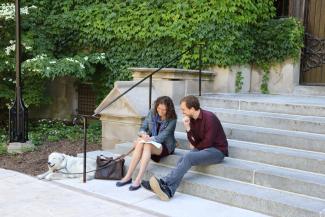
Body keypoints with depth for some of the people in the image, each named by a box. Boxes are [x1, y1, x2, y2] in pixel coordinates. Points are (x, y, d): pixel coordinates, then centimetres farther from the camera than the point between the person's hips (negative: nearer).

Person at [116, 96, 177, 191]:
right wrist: (143, 134, -22)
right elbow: (142, 128, 2)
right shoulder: (152, 113, 1)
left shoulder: (172, 119, -12)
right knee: (140, 143, -31)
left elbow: (163, 136, -21)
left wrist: (151, 139, -38)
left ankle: (138, 180, -42)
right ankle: (128, 177, -30)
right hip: (151, 142, 4)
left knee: (147, 145, -35)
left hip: (165, 146, -4)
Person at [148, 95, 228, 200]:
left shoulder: (209, 117, -17)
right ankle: (168, 190, -36)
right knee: (183, 159, -21)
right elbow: (194, 142, 4)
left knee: (188, 157, -28)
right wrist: (187, 128, -12)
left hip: (217, 151, -7)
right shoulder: (192, 119, 5)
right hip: (202, 149, 7)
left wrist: (195, 148, 0)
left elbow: (208, 142, -17)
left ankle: (165, 183, -33)